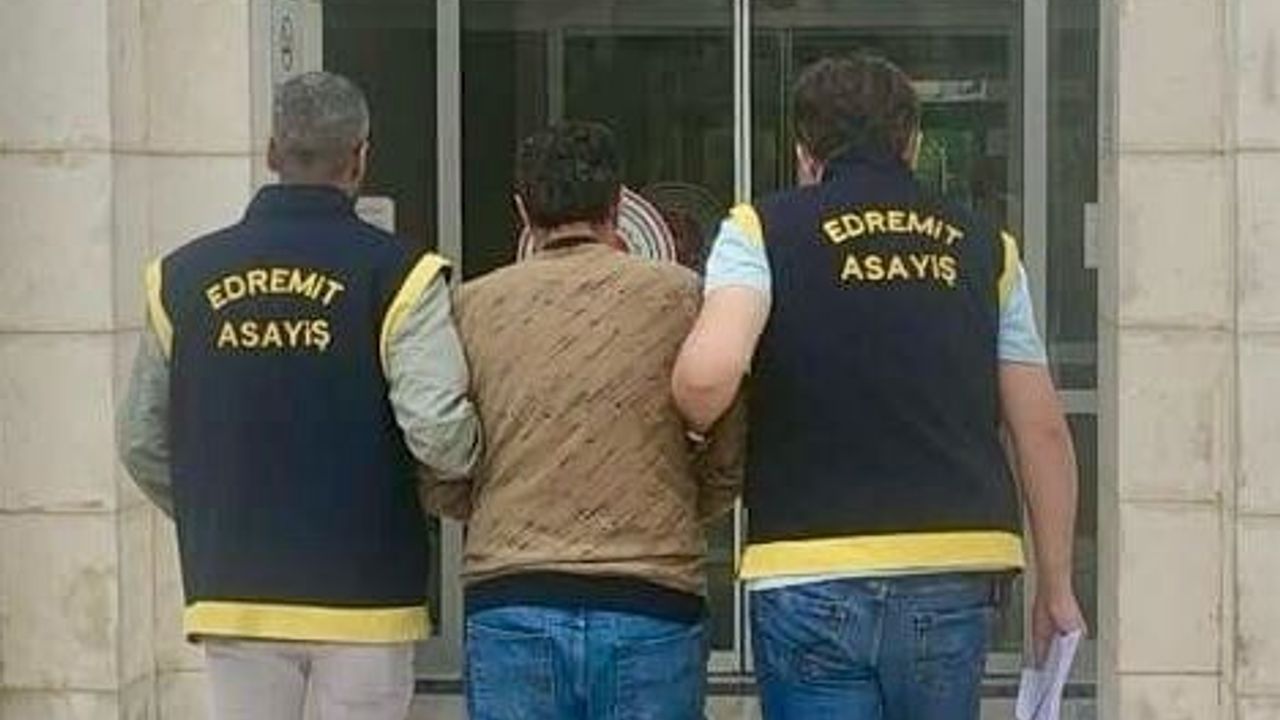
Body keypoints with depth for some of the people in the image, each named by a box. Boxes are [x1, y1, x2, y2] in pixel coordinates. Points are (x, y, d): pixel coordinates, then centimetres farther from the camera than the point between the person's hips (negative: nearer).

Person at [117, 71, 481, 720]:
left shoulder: (182, 277, 4)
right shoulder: (394, 275, -8)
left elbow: (141, 443, 9)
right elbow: (440, 433, -18)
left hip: (233, 593, 3)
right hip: (363, 592, -3)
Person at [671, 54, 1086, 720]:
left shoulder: (764, 231, 2)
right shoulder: (984, 247, 12)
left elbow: (707, 373, -17)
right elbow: (1042, 432, 10)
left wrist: (698, 427, 6)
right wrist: (1055, 588, 18)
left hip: (812, 573, -3)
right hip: (956, 577, 3)